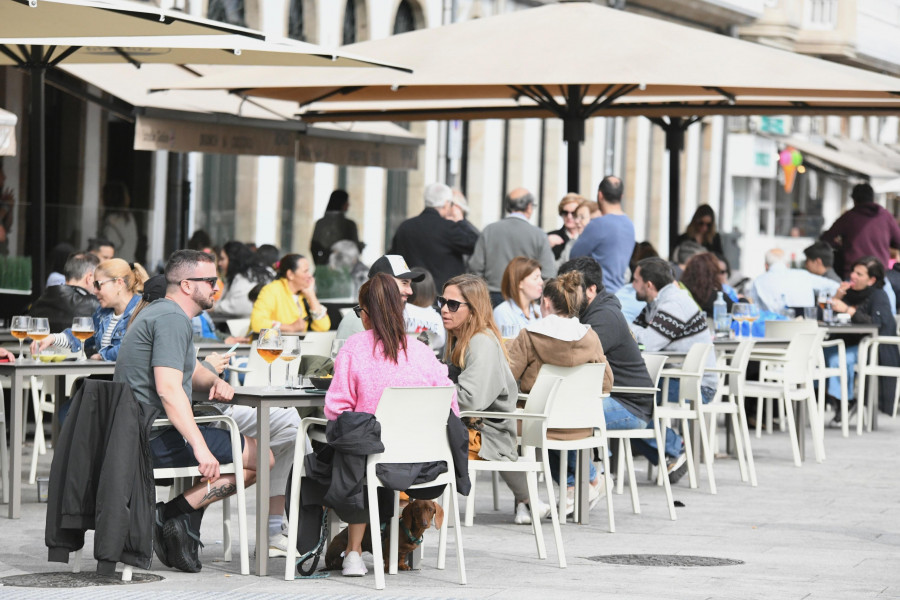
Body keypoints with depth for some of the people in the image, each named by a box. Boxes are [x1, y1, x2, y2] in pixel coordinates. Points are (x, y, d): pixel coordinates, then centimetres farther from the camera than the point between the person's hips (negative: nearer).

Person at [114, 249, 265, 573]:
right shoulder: (173, 319, -14)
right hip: (158, 440, -10)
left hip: (134, 434, 10)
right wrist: (200, 448, -30)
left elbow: (192, 371, 30)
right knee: (262, 457, -8)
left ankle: (180, 512, 9)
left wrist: (216, 382, 6)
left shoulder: (159, 312, 20)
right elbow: (168, 389, -25)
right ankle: (178, 511, -11)